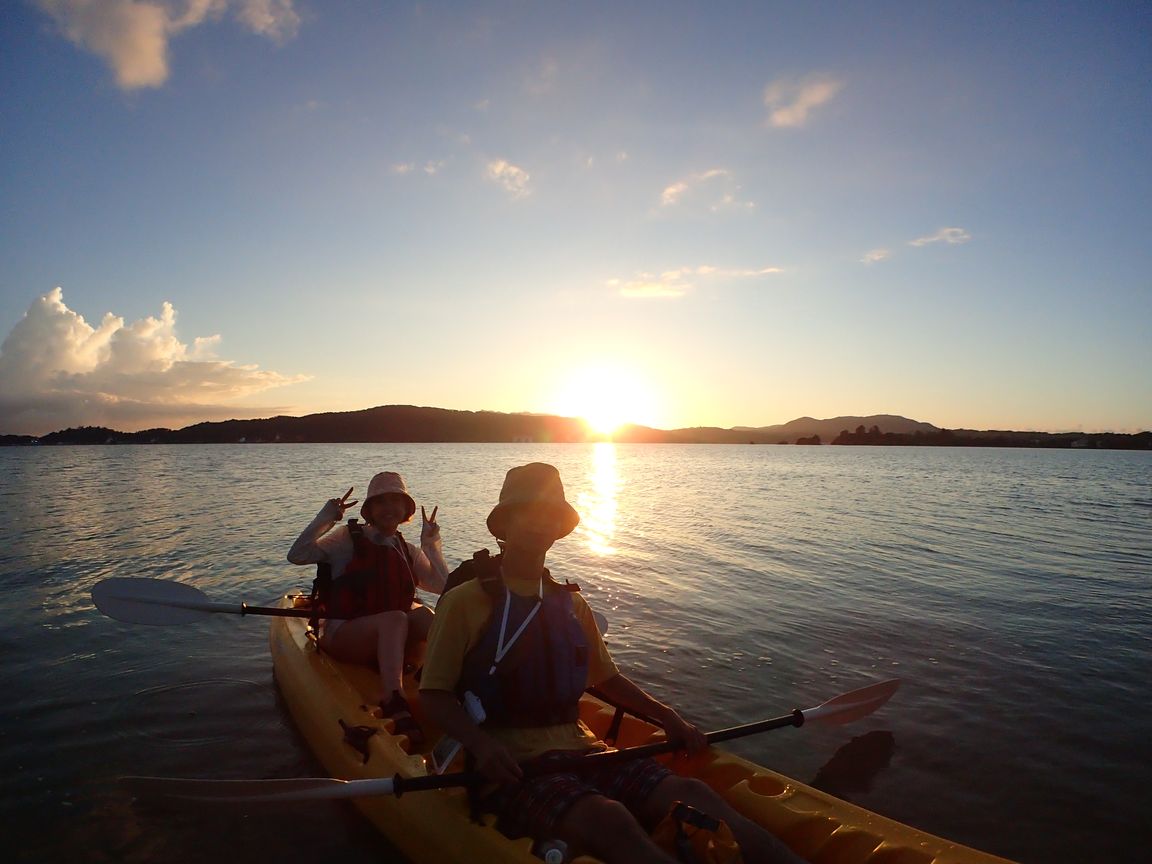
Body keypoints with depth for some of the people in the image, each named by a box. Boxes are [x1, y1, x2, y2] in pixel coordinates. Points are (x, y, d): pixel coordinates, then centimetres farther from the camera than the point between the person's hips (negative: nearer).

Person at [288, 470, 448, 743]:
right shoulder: (349, 538, 3)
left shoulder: (408, 551, 15)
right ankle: (393, 700, -53)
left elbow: (442, 585, 6)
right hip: (341, 636, -4)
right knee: (395, 618, -35)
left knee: (422, 614, -27)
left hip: (391, 643, 4)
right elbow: (297, 555, -9)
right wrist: (328, 515, -13)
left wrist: (431, 543, 1)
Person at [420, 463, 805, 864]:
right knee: (608, 819, -34)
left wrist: (666, 716, 11)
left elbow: (606, 678, 24)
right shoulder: (465, 602, -1)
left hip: (579, 749, 5)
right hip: (509, 763, -5)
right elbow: (434, 696, -3)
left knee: (690, 793, -20)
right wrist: (481, 745, -20)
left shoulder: (571, 604, 15)